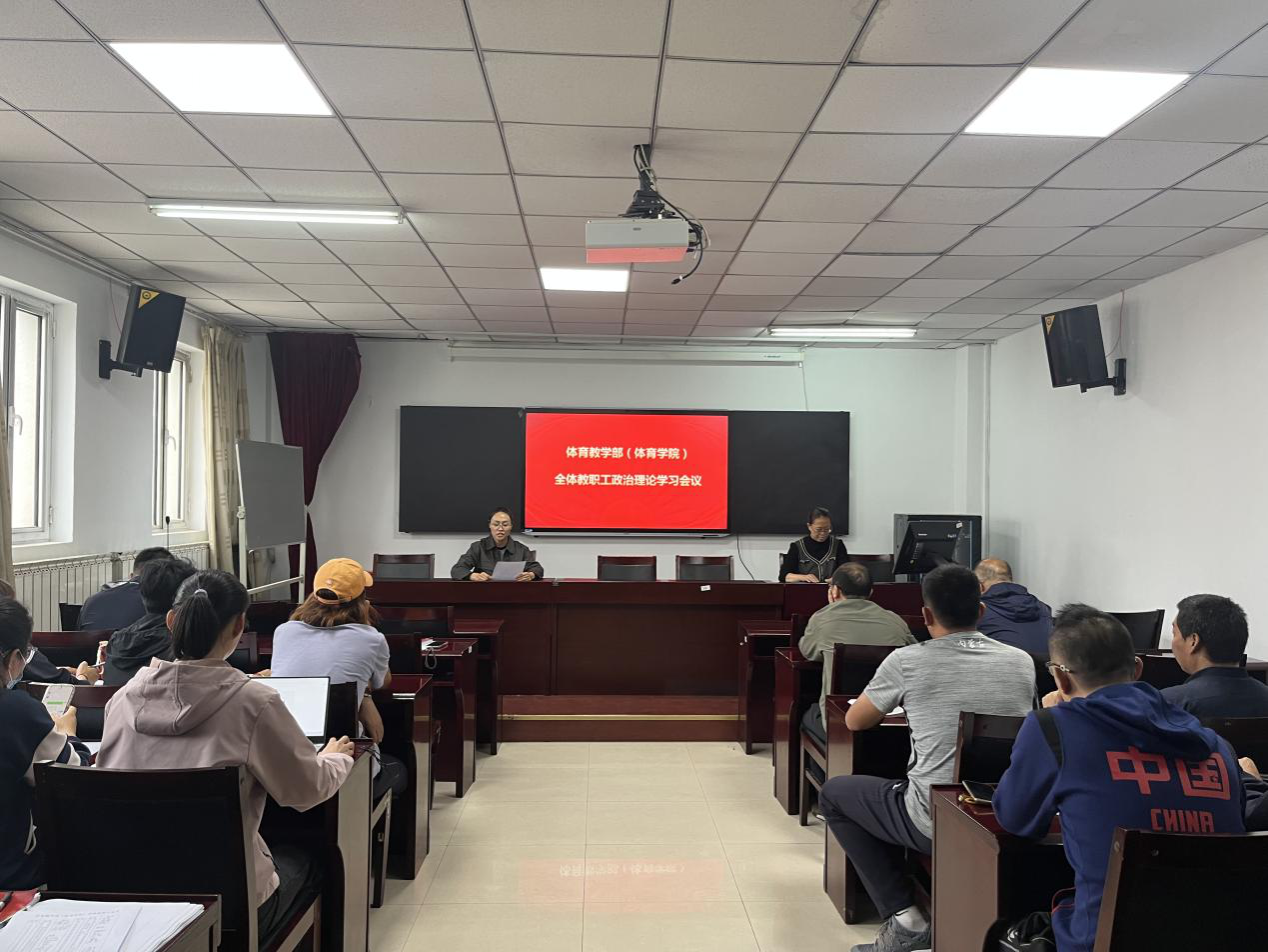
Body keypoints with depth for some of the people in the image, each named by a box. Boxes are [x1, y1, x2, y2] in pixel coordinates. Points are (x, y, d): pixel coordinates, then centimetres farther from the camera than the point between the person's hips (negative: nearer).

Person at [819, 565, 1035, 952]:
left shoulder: (907, 661, -9)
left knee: (834, 793, 19)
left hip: (936, 822, -5)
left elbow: (854, 722, 6)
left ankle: (903, 917, 10)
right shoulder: (1022, 662, 2)